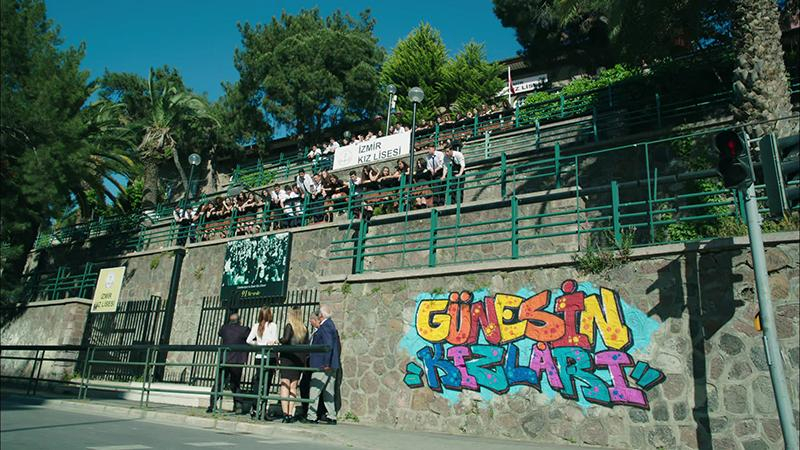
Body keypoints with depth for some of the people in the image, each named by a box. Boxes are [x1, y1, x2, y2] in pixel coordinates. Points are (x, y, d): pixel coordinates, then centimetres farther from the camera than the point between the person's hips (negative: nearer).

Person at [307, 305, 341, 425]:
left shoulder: (325, 327, -14)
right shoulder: (331, 325, 15)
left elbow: (328, 345, -23)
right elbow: (338, 345, 19)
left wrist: (326, 364, -20)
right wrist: (335, 362, 21)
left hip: (323, 366, -10)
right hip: (331, 366, 10)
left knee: (314, 391, -2)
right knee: (328, 392, 12)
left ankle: (311, 416, 1)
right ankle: (332, 417, 15)